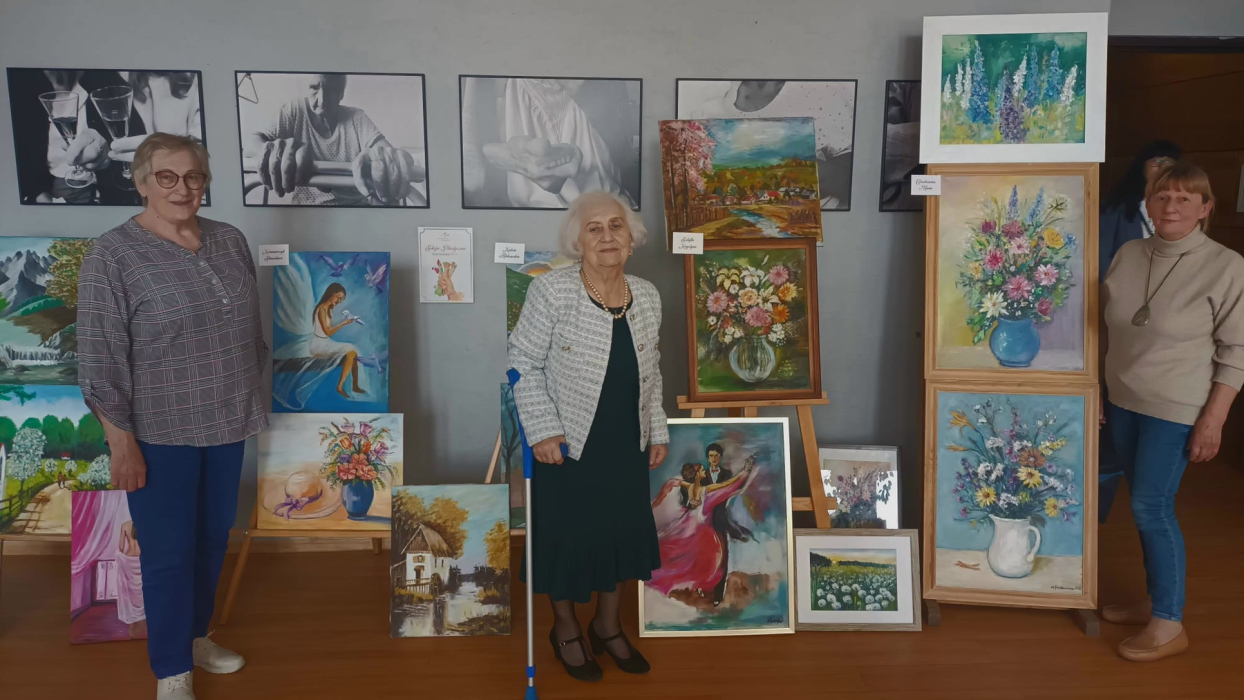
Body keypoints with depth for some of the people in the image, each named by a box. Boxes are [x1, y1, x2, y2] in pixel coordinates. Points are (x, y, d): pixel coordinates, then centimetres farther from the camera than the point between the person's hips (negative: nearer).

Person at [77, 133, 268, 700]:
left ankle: (195, 636, 38)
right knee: (169, 551, 4)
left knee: (214, 538, 17)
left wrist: (250, 396, 15)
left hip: (226, 424, 6)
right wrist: (122, 444, -15)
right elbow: (100, 362, -14)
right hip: (160, 434, -5)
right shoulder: (112, 256, -13)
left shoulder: (231, 241, 4)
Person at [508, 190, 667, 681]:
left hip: (627, 446, 5)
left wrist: (658, 431, 9)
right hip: (566, 444, -5)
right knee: (566, 534, 9)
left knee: (622, 531, 15)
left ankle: (607, 625, 38)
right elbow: (523, 365, -13)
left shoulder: (648, 297, 0)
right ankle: (565, 628, 34)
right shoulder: (551, 292, -16)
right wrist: (543, 431, -18)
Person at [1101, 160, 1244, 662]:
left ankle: (1169, 625, 9)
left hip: (1175, 409, -5)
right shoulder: (1128, 255, 2)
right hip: (1123, 400, 5)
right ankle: (1155, 601, 28)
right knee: (1145, 505, 13)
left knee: (1151, 507, -5)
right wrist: (1100, 393, 12)